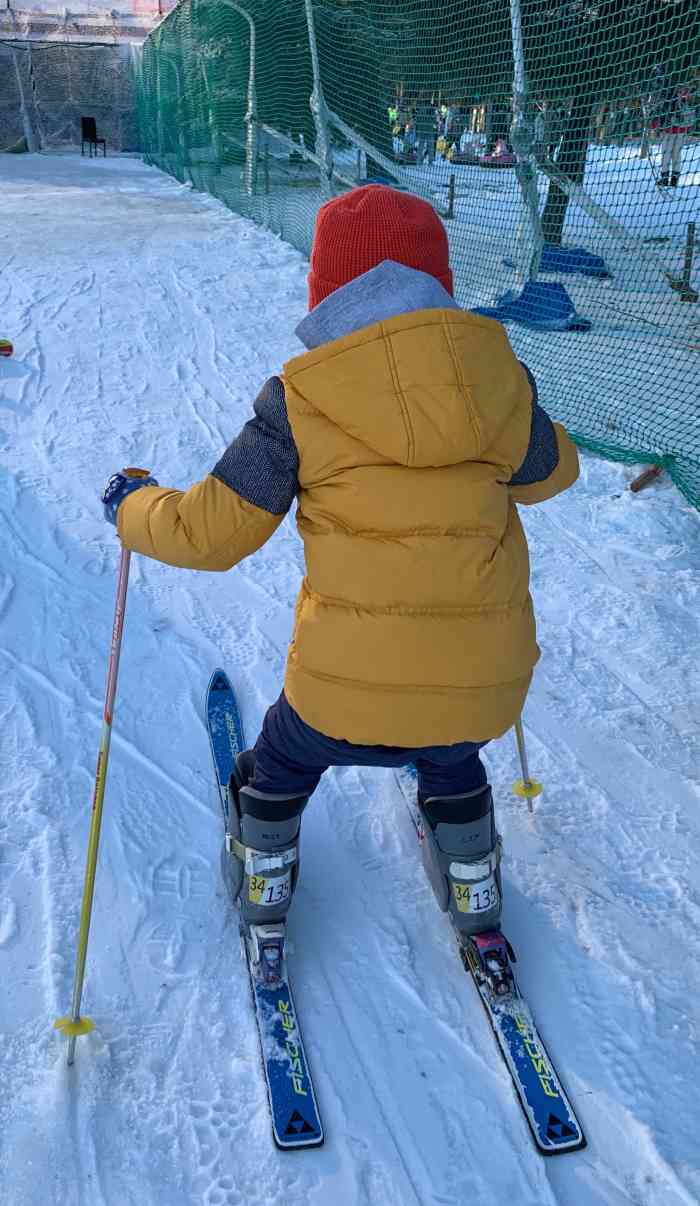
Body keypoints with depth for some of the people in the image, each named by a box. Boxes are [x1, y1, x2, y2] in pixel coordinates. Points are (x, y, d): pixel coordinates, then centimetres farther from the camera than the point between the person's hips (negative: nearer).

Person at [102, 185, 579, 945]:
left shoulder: (301, 399, -10)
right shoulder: (500, 375, -2)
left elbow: (210, 532, -6)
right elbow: (549, 473, 17)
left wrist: (132, 509, 14)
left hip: (349, 687, -2)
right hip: (483, 687, 3)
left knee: (283, 763, 30)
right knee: (452, 765, 36)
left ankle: (263, 879, 51)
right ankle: (473, 894, 51)